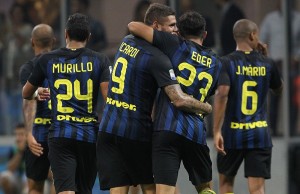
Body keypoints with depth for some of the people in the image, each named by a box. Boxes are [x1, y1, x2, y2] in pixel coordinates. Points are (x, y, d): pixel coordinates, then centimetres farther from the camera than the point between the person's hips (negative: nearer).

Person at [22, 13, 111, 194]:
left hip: (60, 135, -1)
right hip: (89, 135, 1)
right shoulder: (99, 60, 2)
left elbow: (26, 94, 19)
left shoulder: (47, 60, 6)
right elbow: (109, 96, -9)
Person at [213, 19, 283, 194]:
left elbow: (222, 94, -19)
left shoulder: (227, 63, -6)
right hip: (260, 134, 1)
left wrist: (217, 131, -18)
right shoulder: (267, 64, 2)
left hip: (232, 133, -1)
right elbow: (279, 89, 22)